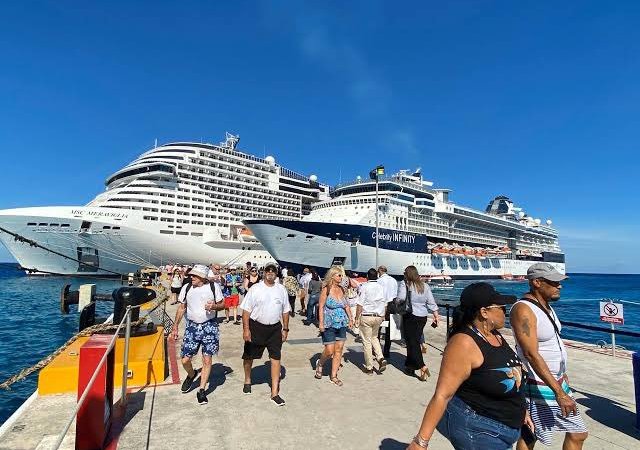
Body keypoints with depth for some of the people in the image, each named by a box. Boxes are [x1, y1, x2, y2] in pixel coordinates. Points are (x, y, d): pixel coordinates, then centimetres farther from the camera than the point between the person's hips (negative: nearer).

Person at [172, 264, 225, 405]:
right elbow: (182, 308, 11)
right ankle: (191, 375, 36)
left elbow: (222, 304, 3)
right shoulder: (186, 288, 2)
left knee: (207, 360, 0)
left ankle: (201, 390, 16)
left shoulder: (214, 287, -6)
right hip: (192, 326, 2)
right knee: (185, 360, 2)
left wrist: (214, 306, -18)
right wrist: (175, 327, 9)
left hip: (209, 327, -2)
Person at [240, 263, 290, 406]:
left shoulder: (281, 289, 4)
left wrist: (285, 329, 8)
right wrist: (246, 329, -13)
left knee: (276, 358, -2)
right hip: (256, 327, -2)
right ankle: (247, 381, 42)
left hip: (275, 328, 2)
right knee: (249, 356, 14)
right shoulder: (255, 289, -6)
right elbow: (246, 310, -7)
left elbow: (285, 310, 11)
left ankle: (275, 393, 7)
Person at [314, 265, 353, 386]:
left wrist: (350, 319, 9)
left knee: (338, 351, 8)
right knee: (329, 351, -3)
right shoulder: (326, 290, -9)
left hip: (342, 325, 5)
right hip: (329, 325, -5)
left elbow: (346, 306, 15)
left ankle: (334, 376, 20)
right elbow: (321, 307, -10)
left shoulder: (342, 289, 6)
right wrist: (321, 323, -14)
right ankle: (320, 363, 28)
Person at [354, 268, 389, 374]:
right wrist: (383, 316, 22)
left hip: (366, 316, -5)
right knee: (374, 337, 23)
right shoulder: (381, 287, 6)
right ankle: (381, 358, 5)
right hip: (378, 317, 5)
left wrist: (357, 318, -4)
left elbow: (360, 304, -11)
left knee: (367, 341, 3)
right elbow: (384, 304, 11)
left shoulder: (364, 287, -9)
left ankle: (369, 368, 10)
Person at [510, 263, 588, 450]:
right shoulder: (523, 310, -23)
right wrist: (559, 393, -30)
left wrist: (562, 375, 19)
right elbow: (531, 354, -29)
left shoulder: (546, 305, 6)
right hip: (539, 386, -9)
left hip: (558, 382, 9)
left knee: (578, 434, 15)